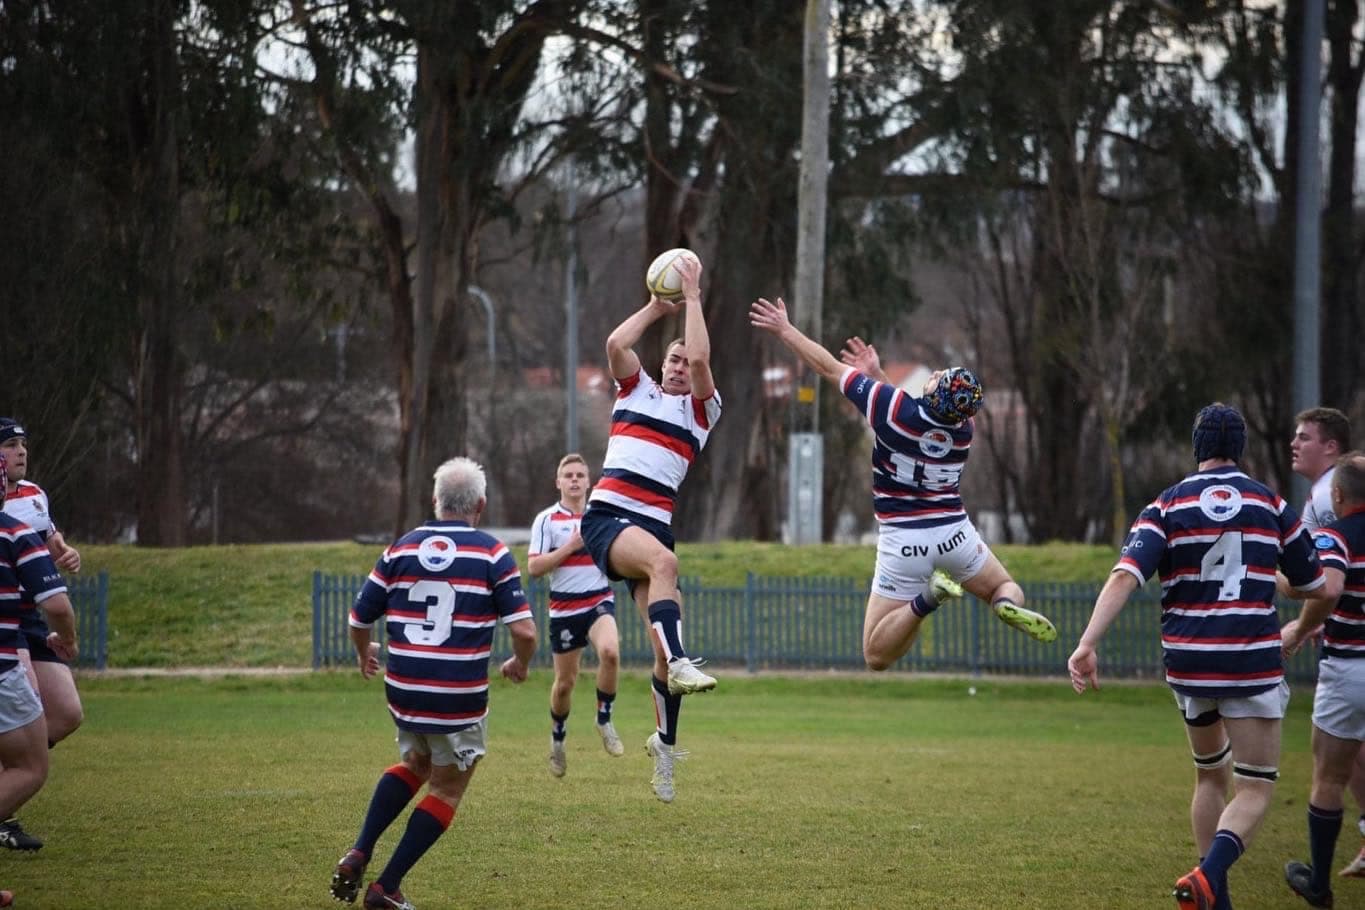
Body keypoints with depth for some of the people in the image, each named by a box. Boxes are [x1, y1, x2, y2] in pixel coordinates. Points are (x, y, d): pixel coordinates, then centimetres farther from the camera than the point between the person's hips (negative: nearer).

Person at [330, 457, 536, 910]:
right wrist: (519, 665, 11)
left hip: (404, 692, 4)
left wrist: (364, 655, 30)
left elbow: (358, 621, 7)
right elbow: (524, 631, -11)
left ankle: (358, 855, 12)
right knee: (447, 789, 15)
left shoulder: (401, 549, 3)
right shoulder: (492, 554, -6)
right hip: (460, 699, -4)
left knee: (414, 766, 29)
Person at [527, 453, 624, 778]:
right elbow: (533, 567, -8)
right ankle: (557, 738, 32)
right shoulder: (546, 520, -1)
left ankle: (605, 719, -11)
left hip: (599, 601, 1)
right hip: (564, 608, -1)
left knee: (610, 651, -30)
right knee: (565, 681, 5)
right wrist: (570, 547, -15)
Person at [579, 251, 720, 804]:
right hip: (606, 515, -1)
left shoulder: (701, 409, 14)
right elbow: (616, 343, 3)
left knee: (663, 644, -6)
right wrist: (658, 306, 11)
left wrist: (693, 298, 3)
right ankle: (680, 664, -48)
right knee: (663, 561, -36)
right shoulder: (636, 389, 20)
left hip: (653, 524, 1)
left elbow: (701, 358, -3)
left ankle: (665, 742, 11)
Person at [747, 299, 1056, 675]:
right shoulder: (965, 429, -2)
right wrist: (876, 375, 23)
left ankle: (926, 598, -23)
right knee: (1006, 588, 27)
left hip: (902, 541, -3)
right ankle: (1008, 605, -12)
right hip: (954, 532, 3)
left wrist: (785, 330, 6)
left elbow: (830, 367, -6)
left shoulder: (894, 407, -17)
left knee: (876, 656, 3)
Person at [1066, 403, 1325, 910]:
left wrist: (1088, 643, -22)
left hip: (1188, 664, 3)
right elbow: (1313, 584, 14)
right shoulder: (1272, 505, 2)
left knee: (1211, 776, 23)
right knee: (1255, 789, 2)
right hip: (1254, 666, -2)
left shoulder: (1166, 507, 1)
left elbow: (1124, 577, -15)